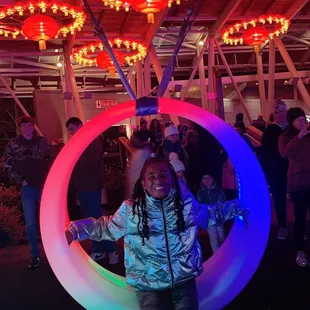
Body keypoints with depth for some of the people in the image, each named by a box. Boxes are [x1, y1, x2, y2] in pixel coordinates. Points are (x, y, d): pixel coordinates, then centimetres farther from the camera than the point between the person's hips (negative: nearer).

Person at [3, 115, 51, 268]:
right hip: (28, 187, 0)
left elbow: (51, 160, 6)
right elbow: (8, 166, 1)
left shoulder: (42, 141, 2)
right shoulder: (13, 144, 0)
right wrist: (21, 181, -6)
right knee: (30, 223, 3)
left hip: (44, 185, 1)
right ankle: (35, 255, 15)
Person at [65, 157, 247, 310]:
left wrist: (236, 208, 13)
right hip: (149, 284, -2)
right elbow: (106, 227, 4)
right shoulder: (131, 210, -9)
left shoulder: (186, 202, -2)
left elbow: (210, 215, 16)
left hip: (184, 280, 2)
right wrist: (75, 230, -6)